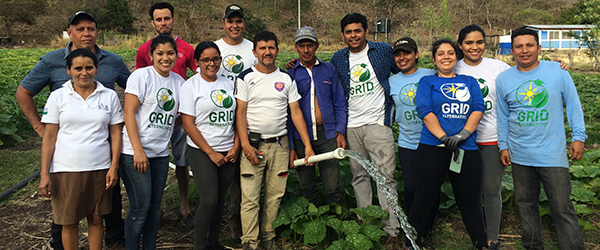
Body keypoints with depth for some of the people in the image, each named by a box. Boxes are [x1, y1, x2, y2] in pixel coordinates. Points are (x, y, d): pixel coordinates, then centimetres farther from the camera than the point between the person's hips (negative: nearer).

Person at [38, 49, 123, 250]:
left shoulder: (110, 96, 3)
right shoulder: (58, 97, 1)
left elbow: (116, 134, 5)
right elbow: (49, 137, 0)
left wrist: (114, 167, -2)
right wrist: (44, 174, -4)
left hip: (100, 168, 1)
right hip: (66, 170, 0)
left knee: (96, 219, 10)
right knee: (69, 222, 9)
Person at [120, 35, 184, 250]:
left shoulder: (179, 81, 10)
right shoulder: (141, 76, -6)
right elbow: (128, 112, -12)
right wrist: (138, 150, -18)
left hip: (161, 153, 6)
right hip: (134, 152, -6)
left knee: (155, 206, 12)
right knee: (140, 208, -5)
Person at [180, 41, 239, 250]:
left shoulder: (228, 83, 10)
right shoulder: (191, 86, -3)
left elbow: (236, 117, 12)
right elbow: (188, 124, -8)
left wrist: (236, 147, 0)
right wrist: (211, 153, -10)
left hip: (229, 153, 4)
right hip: (202, 152, -4)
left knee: (220, 200, 9)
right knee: (209, 200, -10)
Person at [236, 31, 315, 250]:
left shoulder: (286, 79, 9)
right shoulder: (246, 77, 1)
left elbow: (296, 112, 7)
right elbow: (240, 113, -2)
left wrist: (307, 145, 1)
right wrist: (245, 145, -13)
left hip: (280, 144, 3)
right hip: (253, 144, -2)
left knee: (275, 195, 7)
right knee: (250, 197, -4)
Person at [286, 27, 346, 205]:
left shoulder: (329, 70, 9)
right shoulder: (290, 75, 4)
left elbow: (339, 103, 10)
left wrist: (341, 132, -2)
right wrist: (290, 147, -4)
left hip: (327, 135, 1)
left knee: (332, 187, 0)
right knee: (307, 188, 9)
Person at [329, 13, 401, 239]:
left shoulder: (383, 51, 3)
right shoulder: (338, 59, 9)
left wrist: (391, 98, 7)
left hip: (378, 122, -3)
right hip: (351, 126, 3)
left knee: (385, 175, -6)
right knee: (359, 176, 9)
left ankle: (391, 227, 1)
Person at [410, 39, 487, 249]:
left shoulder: (469, 82, 17)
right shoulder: (427, 82, 9)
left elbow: (478, 108, 4)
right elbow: (425, 111, -5)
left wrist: (463, 134, -13)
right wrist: (444, 138, -17)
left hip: (467, 149, 3)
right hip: (433, 148, -2)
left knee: (470, 200, 10)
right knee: (424, 198, 1)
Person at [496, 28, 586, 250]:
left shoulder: (558, 71, -1)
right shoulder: (503, 79, 4)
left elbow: (573, 105, 4)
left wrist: (578, 137, 0)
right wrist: (503, 146, 9)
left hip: (553, 154, -2)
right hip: (519, 155, 3)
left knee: (563, 208, -1)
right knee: (526, 205, 13)